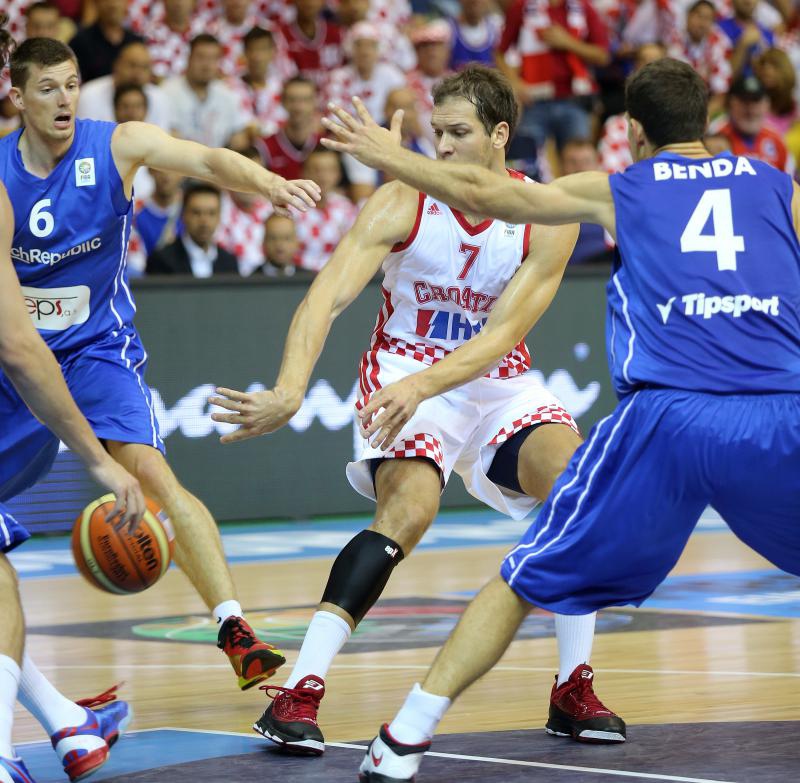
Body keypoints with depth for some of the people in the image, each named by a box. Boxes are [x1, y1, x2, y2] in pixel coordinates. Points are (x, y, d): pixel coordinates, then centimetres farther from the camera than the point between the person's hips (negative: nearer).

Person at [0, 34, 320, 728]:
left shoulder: (117, 146, -12)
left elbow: (206, 160, -26)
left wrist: (267, 182, -45)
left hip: (98, 349, -3)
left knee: (149, 472, -23)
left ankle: (236, 631, -29)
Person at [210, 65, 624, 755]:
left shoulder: (548, 218, -12)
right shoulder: (402, 204, -16)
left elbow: (506, 331, -19)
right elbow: (326, 298, -26)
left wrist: (428, 382, -36)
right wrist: (289, 394, -43)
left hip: (499, 380, 3)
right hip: (406, 367, -3)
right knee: (411, 508, -29)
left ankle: (574, 691, -6)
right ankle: (298, 695, -29)